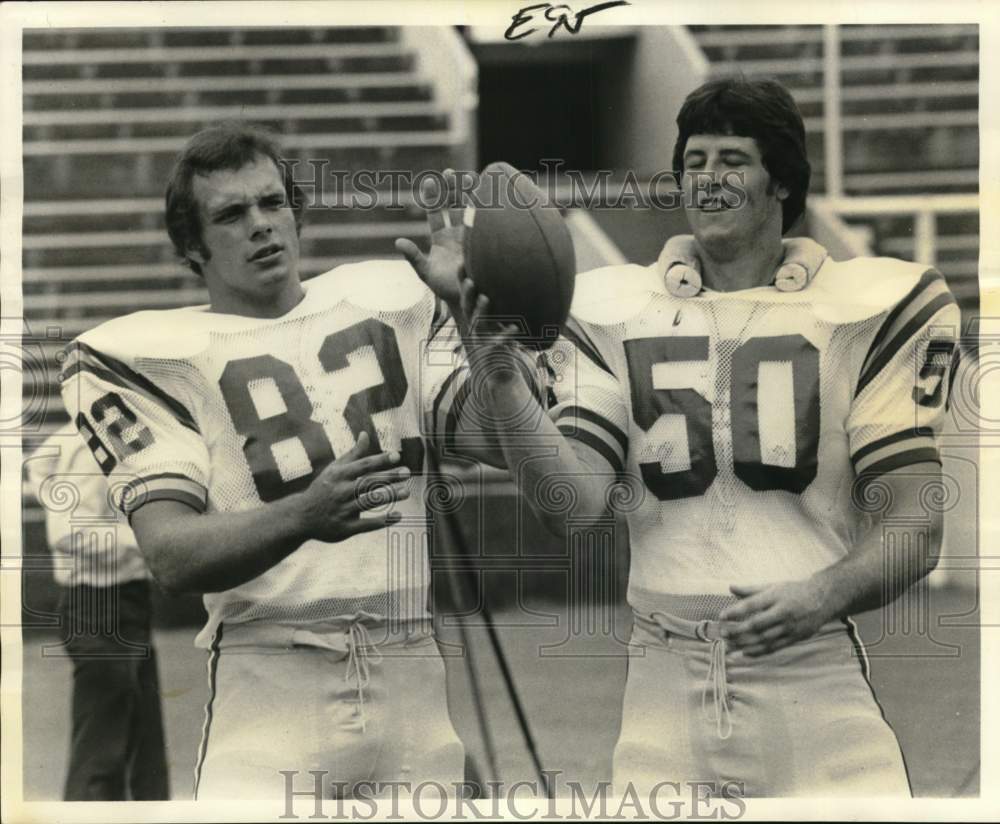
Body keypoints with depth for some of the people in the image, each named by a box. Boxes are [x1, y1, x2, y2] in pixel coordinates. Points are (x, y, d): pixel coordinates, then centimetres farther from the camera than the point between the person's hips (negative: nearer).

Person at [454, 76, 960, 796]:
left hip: (814, 679, -2)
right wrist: (503, 383, -17)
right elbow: (574, 505, -3)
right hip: (665, 683, 2)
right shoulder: (617, 313, 8)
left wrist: (824, 595, -20)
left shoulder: (865, 309, 1)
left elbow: (913, 532, -1)